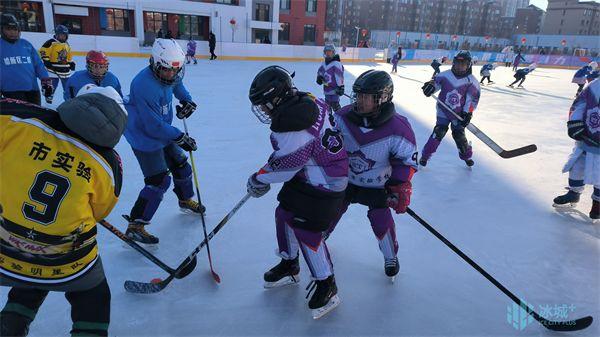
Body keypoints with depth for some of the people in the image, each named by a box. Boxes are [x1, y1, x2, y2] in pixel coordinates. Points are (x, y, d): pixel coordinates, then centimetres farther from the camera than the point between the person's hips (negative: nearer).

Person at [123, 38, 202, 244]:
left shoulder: (169, 75, -6)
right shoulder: (144, 86, -32)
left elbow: (176, 83, 23)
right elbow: (154, 126, -30)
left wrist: (186, 100, 7)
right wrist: (180, 138, -22)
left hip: (163, 131, 9)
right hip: (144, 137, -9)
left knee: (181, 164, 18)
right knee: (159, 180, -12)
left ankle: (186, 200, 44)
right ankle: (135, 226, -1)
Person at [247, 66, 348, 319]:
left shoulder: (291, 125, -30)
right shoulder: (306, 101, -1)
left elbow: (284, 165, -22)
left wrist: (258, 180, -4)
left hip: (323, 184, -10)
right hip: (309, 172, 10)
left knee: (306, 231, -5)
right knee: (285, 214, 16)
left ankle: (327, 285, 15)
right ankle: (289, 265, 36)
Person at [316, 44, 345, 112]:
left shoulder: (336, 63, -17)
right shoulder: (324, 63, 9)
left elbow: (339, 75, -22)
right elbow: (320, 71, 24)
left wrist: (340, 86, -27)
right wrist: (319, 77, 2)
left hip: (334, 88, -9)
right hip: (326, 88, 9)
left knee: (335, 104, -11)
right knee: (327, 103, 21)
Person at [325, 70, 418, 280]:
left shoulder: (398, 130, -27)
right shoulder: (345, 116, -18)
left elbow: (407, 161, -16)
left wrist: (400, 187, -20)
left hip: (377, 185, -3)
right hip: (345, 178, 3)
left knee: (381, 221, -2)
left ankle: (391, 256, 27)